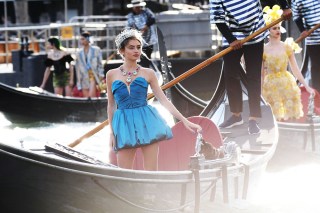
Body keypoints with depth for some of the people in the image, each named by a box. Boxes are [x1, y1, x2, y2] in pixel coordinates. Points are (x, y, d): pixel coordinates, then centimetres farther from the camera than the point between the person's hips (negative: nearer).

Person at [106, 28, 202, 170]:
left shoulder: (148, 73, 6)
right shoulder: (112, 75, 7)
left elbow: (164, 100, 4)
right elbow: (111, 105, 13)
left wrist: (185, 121, -3)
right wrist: (112, 132, 11)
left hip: (146, 122, 0)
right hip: (125, 125, 1)